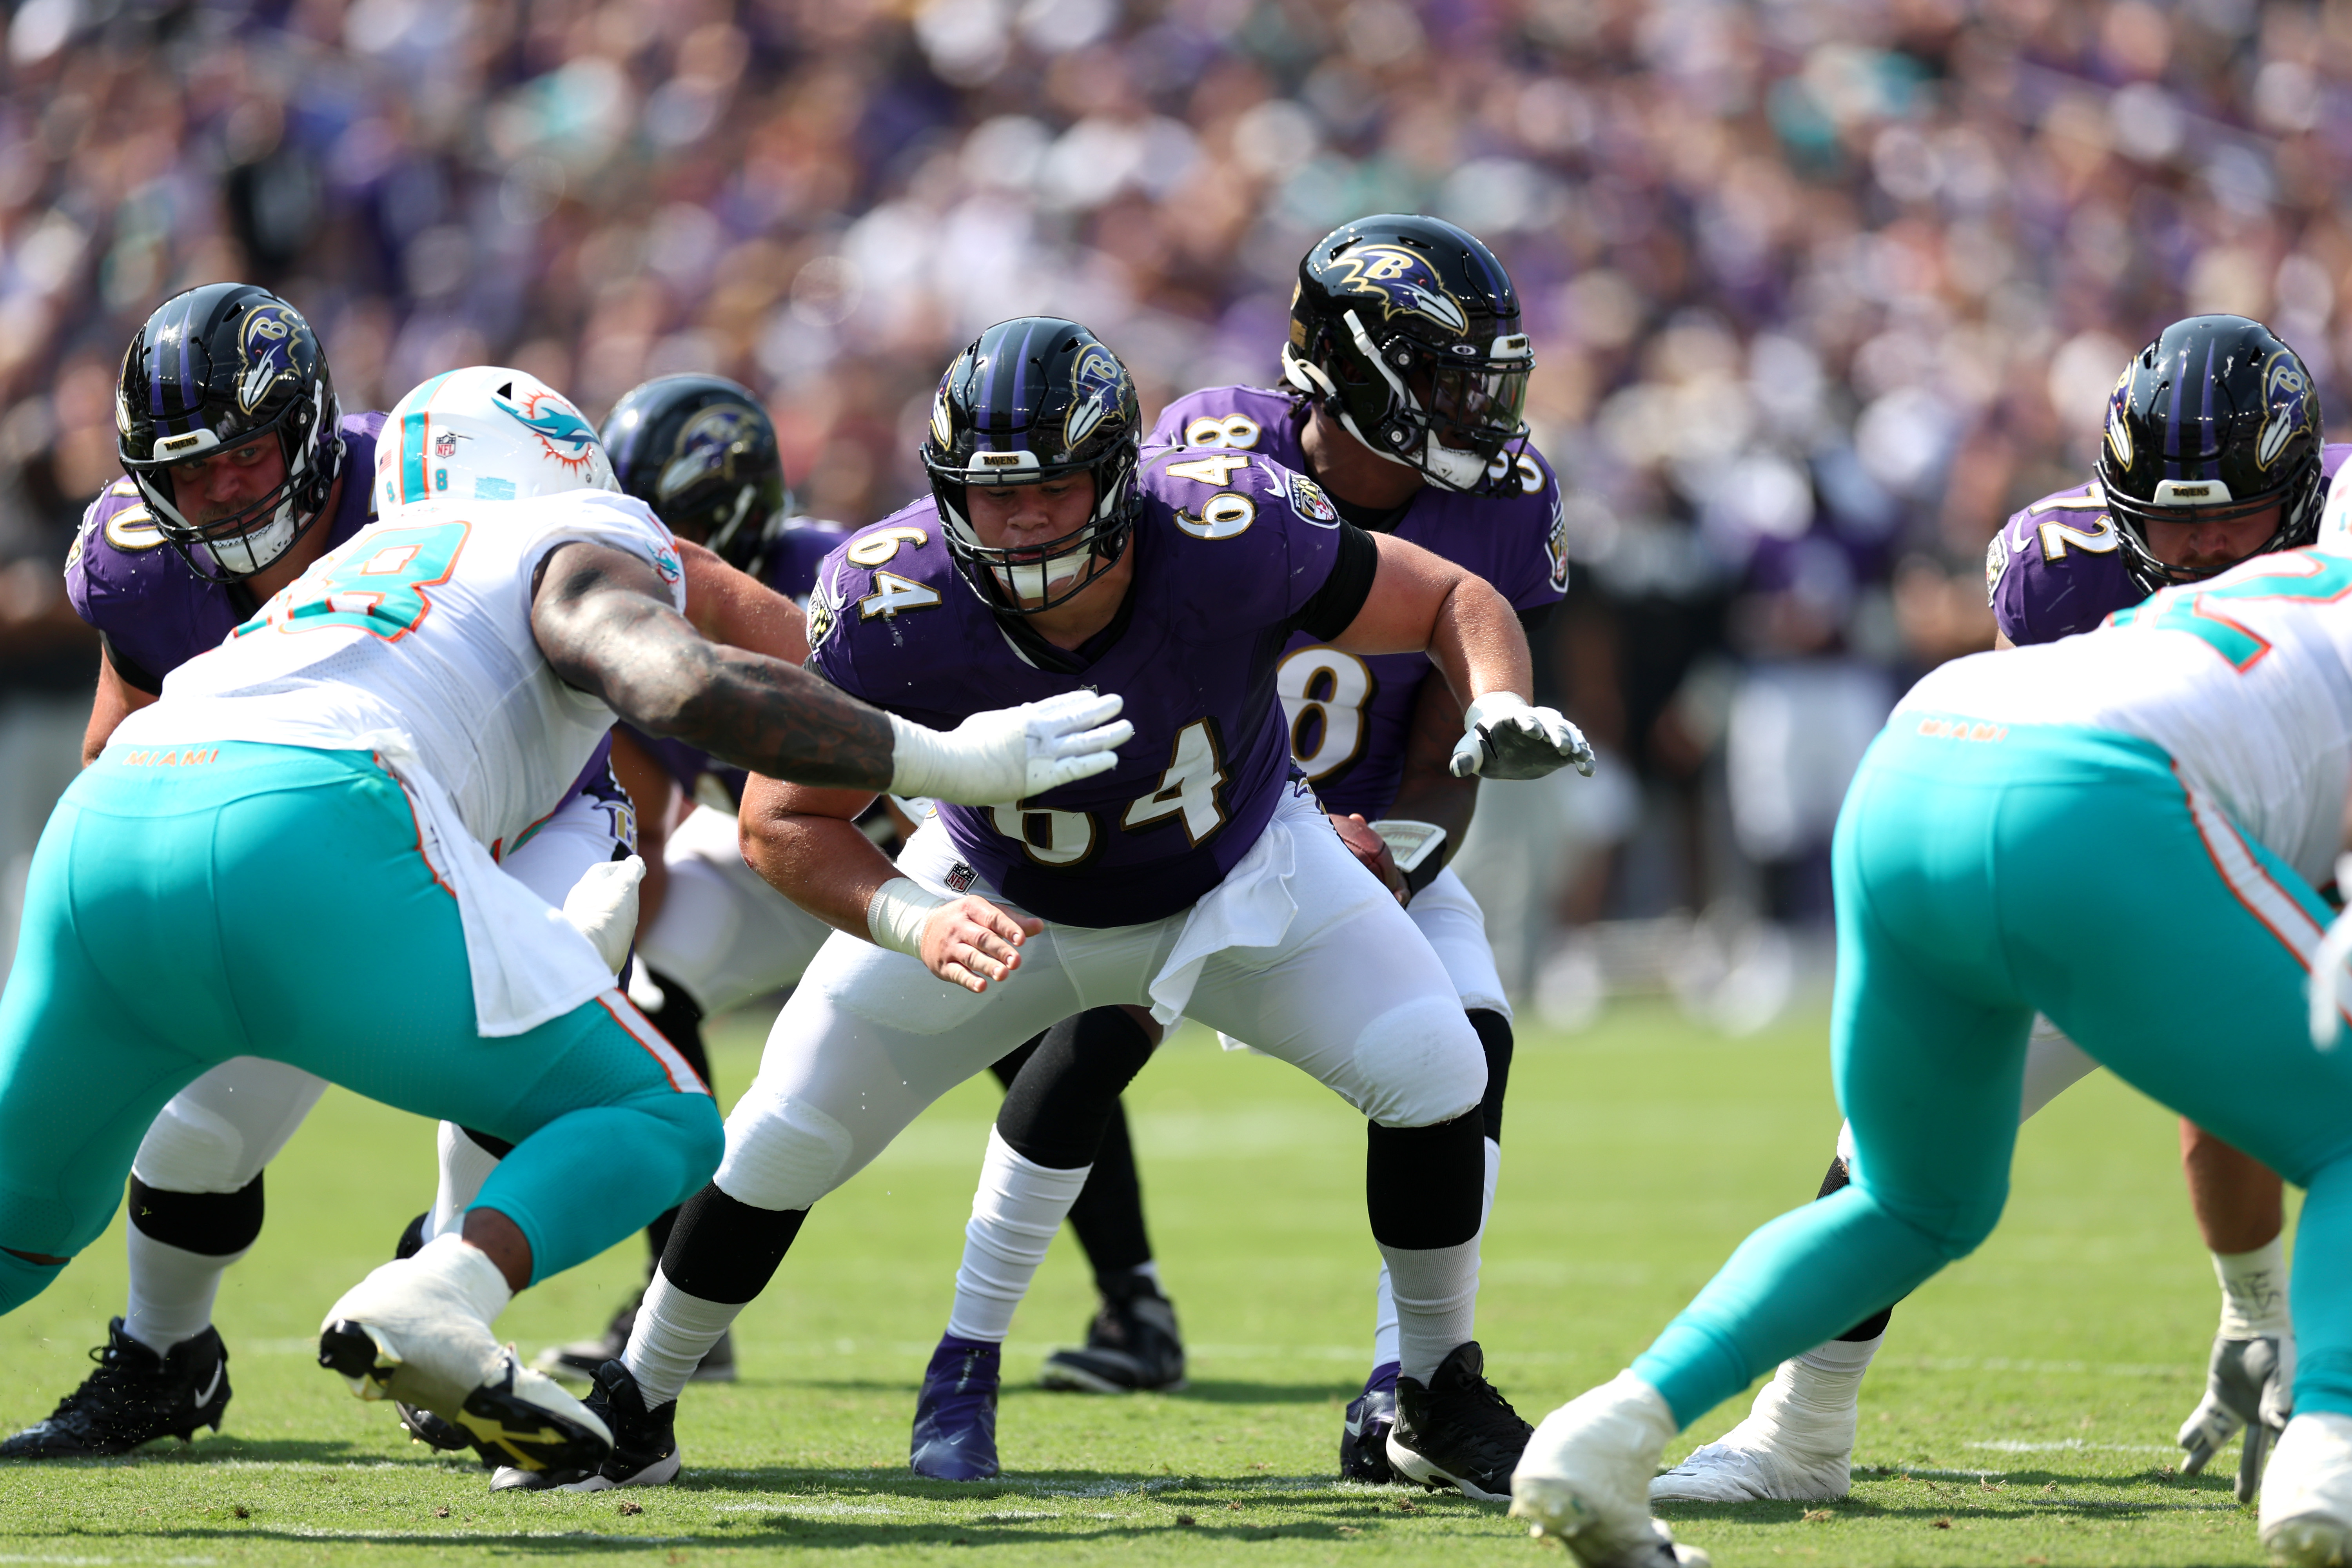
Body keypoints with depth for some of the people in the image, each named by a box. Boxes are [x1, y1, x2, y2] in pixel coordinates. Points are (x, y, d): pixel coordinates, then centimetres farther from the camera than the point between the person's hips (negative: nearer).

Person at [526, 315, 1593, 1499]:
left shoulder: (1229, 535, -36)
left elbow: (1452, 602, -20)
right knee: (787, 1135, -6)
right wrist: (914, 924, -40)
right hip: (999, 902, 0)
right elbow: (783, 822, -22)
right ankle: (637, 1409, 19)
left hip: (1238, 881, 0)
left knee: (1432, 1068, -17)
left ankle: (1440, 1400, 6)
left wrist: (1499, 706, -42)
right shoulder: (893, 603, -34)